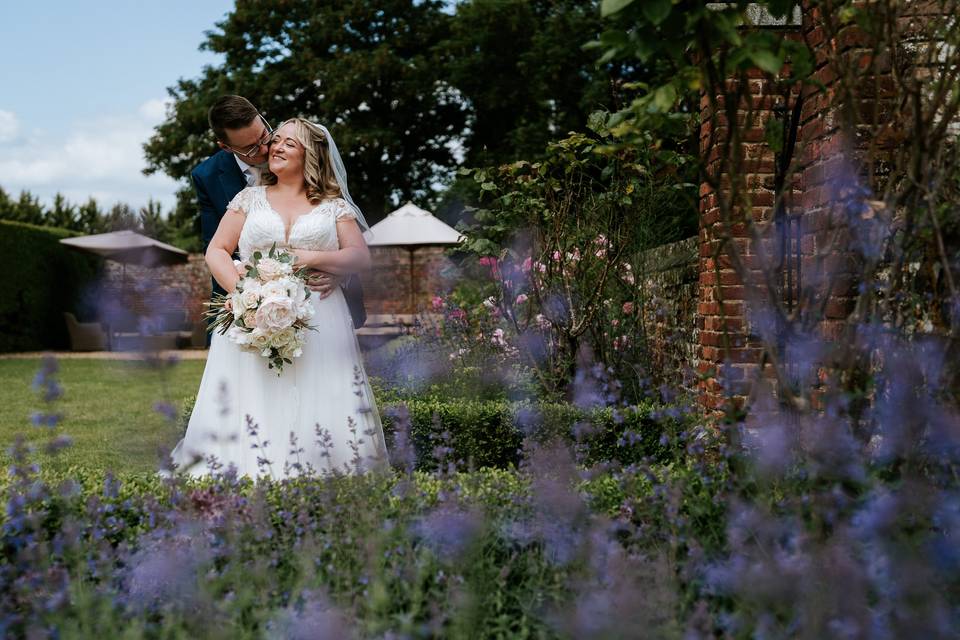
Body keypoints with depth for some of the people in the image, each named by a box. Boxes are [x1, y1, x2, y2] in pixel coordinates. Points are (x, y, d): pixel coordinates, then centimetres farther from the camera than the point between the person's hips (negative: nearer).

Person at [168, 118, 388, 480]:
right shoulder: (250, 198, 15)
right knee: (252, 410, -10)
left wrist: (311, 258, -11)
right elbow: (216, 251, 9)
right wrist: (242, 288, -10)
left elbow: (361, 257, 5)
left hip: (318, 324, -1)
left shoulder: (334, 205, 12)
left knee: (316, 407, -10)